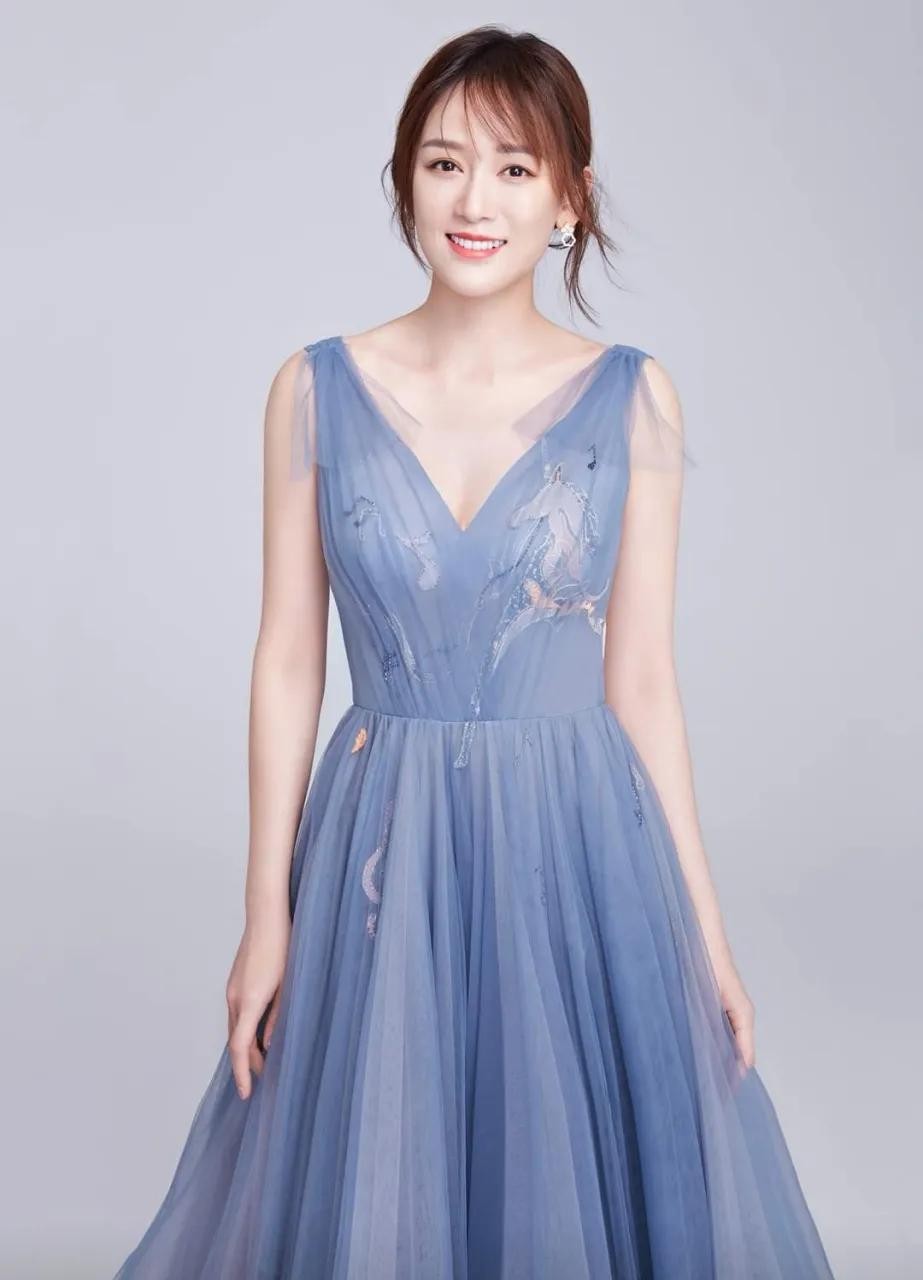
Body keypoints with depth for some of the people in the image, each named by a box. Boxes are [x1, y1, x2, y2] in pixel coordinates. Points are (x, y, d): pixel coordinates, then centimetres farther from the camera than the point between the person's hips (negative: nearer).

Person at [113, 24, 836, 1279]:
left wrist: (704, 926, 0)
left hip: (578, 845, 0)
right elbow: (288, 660, 1)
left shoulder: (633, 398, -2)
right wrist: (267, 911, -1)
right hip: (383, 848, 0)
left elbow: (641, 680, 1)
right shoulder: (318, 387, -2)